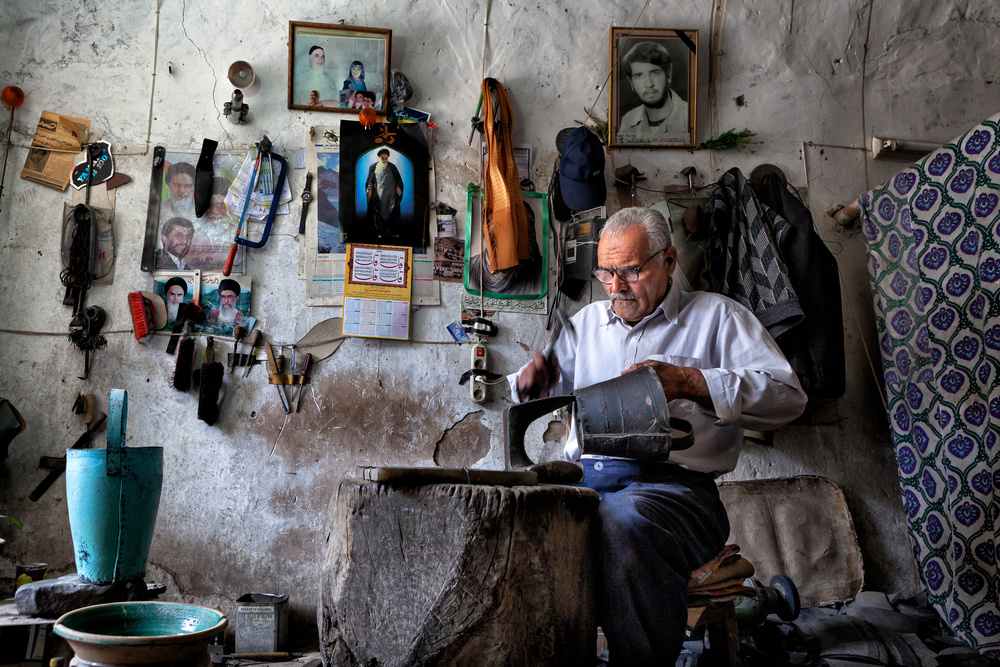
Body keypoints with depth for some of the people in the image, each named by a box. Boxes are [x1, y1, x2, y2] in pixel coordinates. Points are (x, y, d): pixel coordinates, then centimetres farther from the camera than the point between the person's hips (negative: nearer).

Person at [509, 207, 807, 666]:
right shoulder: (587, 322, 28)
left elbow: (787, 397, -1)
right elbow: (543, 393, 34)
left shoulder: (716, 315, 13)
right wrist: (532, 378, 8)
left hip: (673, 483, -4)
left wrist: (688, 382, -12)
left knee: (625, 520, -39)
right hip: (583, 477, 4)